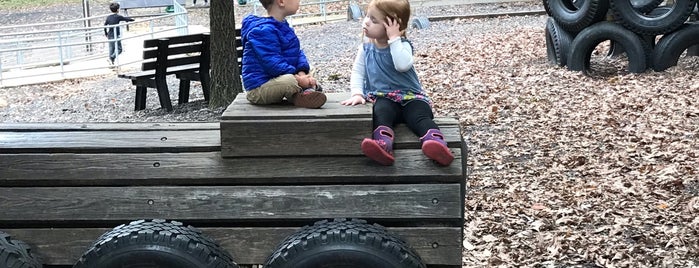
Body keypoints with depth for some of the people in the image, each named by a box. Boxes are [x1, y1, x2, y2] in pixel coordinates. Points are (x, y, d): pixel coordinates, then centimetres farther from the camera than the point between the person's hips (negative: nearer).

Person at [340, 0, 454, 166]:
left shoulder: (402, 45, -5)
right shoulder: (366, 48, 9)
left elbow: (403, 65, -27)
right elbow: (358, 72, 8)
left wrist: (394, 39, -22)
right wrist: (357, 94, -10)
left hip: (409, 96, -1)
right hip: (383, 97, 1)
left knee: (420, 116, -33)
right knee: (381, 112, -35)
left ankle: (437, 143, -61)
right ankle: (383, 146, -64)